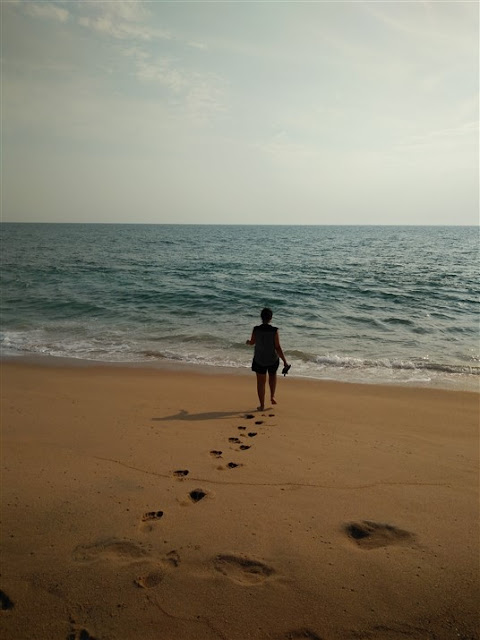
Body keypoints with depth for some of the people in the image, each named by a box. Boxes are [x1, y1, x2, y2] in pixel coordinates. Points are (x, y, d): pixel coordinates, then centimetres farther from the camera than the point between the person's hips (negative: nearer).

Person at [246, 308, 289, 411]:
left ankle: (262, 405, 18)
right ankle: (272, 396, 26)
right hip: (273, 359, 0)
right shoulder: (274, 331, -18)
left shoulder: (256, 330, -13)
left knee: (261, 382, 12)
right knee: (273, 375, 30)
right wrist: (285, 361, -7)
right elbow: (278, 347, -16)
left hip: (259, 360, 0)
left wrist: (248, 342, 29)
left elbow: (252, 342, 5)